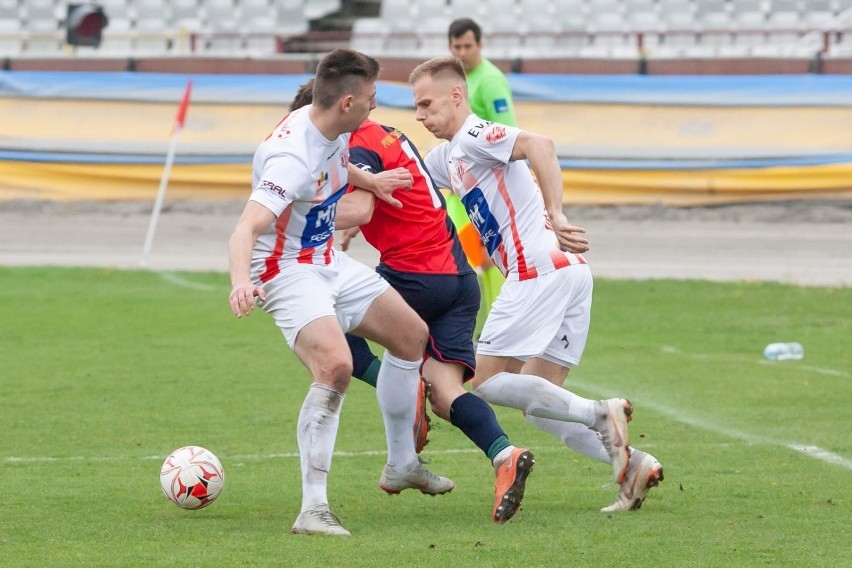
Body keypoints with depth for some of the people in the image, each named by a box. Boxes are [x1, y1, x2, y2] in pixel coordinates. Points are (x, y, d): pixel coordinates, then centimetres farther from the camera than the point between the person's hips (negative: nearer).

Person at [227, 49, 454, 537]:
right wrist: (242, 281, -60)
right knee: (335, 365, -31)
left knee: (412, 334, 19)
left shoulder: (337, 129, -4)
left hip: (331, 263, 10)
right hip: (289, 272, -10)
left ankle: (402, 465, 37)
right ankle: (313, 510, -27)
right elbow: (246, 229, -44)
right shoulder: (293, 157, -32)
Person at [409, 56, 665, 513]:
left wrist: (555, 217, -32)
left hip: (540, 268, -10)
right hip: (570, 272, 10)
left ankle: (599, 415, -18)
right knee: (537, 400, 9)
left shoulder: (473, 136, -6)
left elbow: (538, 146, -24)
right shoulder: (445, 157, 23)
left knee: (485, 381, -8)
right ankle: (630, 463, -5)